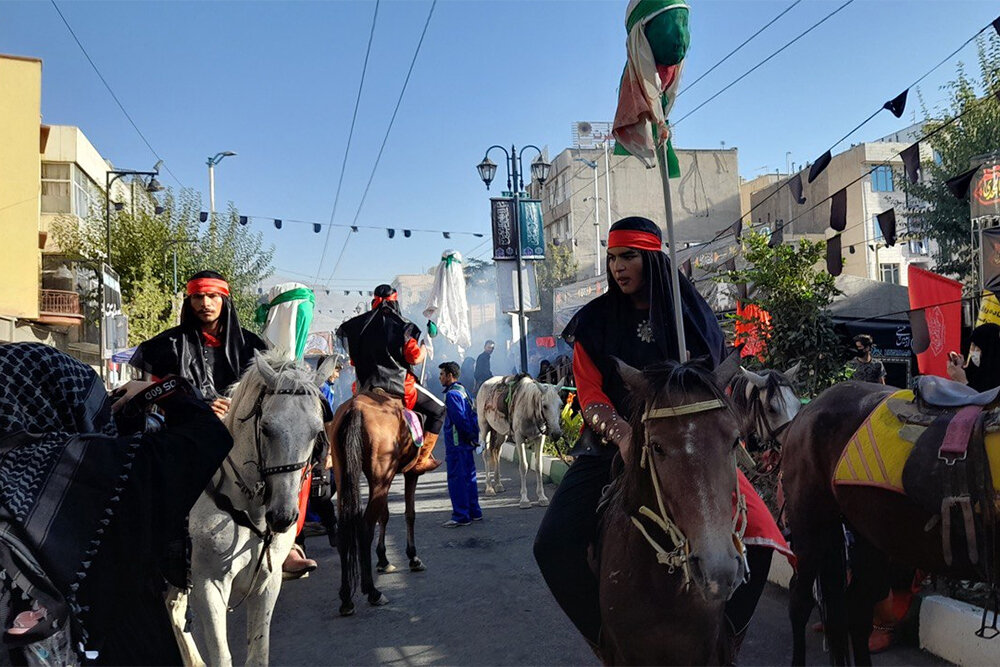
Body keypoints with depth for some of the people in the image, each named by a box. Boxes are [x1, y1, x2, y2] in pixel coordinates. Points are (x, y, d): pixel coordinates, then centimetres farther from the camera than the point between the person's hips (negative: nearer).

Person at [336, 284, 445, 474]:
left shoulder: (360, 324, 7)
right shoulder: (402, 325, -8)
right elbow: (415, 358, -9)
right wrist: (424, 350, 12)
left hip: (366, 387, 5)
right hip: (398, 385, -5)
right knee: (438, 410, 6)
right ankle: (421, 460, 2)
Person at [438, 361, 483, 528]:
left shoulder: (451, 394, -15)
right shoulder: (463, 390, 15)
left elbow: (459, 419, -20)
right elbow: (472, 415, 16)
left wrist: (468, 436, -11)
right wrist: (473, 436, 14)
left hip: (456, 443, -10)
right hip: (467, 444, 10)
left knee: (456, 478, -4)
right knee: (469, 477, 15)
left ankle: (461, 516, -2)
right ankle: (474, 512, 22)